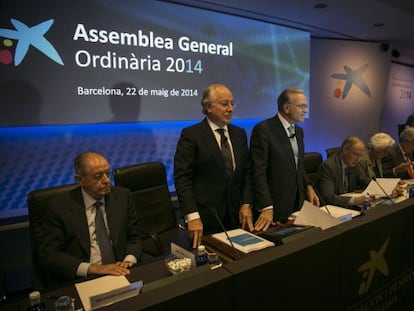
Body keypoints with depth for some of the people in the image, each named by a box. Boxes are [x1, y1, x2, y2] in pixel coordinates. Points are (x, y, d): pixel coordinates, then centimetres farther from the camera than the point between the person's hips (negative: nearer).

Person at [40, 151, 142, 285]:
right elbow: (50, 254, -8)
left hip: (121, 273, 2)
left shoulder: (123, 196, 2)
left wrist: (129, 260, -12)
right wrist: (93, 268, -20)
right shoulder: (59, 206, -6)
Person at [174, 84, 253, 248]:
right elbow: (182, 177, -14)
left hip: (235, 215, 5)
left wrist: (246, 204, 0)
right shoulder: (191, 134, -9)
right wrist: (192, 216, -20)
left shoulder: (239, 134, 8)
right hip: (204, 217, -4)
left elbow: (246, 172, 10)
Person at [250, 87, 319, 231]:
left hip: (297, 203, 7)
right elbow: (259, 172, -21)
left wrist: (308, 186, 3)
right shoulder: (263, 129, -16)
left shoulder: (298, 130, 10)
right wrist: (266, 208, -25)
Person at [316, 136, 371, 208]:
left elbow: (367, 182, 12)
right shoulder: (327, 166, -21)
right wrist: (353, 200, -38)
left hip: (348, 206, 7)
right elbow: (328, 197, -29)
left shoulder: (354, 163, 0)